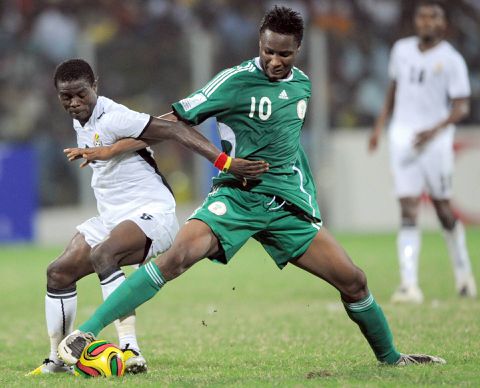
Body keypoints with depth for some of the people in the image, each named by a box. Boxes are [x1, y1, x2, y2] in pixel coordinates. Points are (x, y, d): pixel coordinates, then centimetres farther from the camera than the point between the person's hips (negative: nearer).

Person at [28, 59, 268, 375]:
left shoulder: (112, 118, -18)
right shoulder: (80, 123, 10)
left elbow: (174, 130, -25)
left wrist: (226, 163, -32)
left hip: (150, 212, -10)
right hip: (111, 218, 10)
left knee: (102, 256, -36)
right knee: (58, 273, 4)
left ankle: (130, 350, -40)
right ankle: (57, 359, 15)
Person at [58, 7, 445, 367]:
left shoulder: (301, 84, 10)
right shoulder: (236, 81, -8)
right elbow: (176, 120, -7)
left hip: (288, 203, 5)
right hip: (237, 197, -5)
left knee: (353, 280, 1)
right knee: (177, 257, -27)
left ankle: (390, 357, 25)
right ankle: (85, 333, -27)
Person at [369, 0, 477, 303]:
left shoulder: (451, 60, -5)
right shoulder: (402, 50, 9)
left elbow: (462, 107, -9)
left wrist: (435, 130, -23)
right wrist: (379, 127, 18)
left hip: (435, 139, -3)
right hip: (402, 136, 3)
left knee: (443, 208, 4)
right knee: (408, 211, -6)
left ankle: (464, 274, 25)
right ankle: (409, 284, -12)